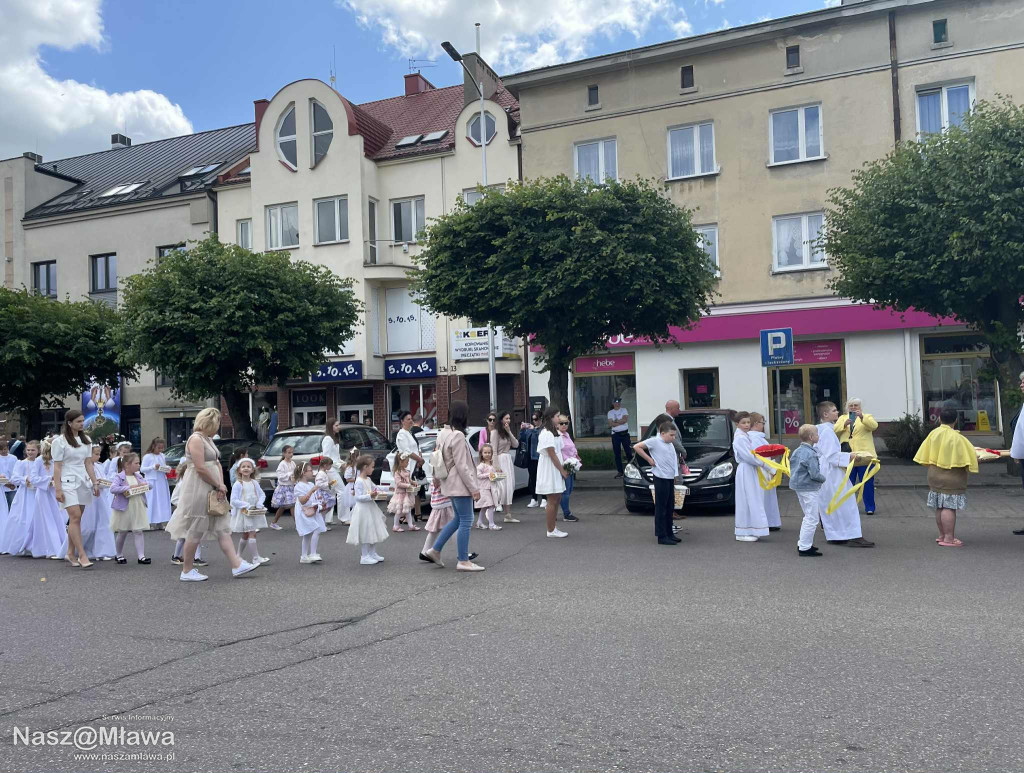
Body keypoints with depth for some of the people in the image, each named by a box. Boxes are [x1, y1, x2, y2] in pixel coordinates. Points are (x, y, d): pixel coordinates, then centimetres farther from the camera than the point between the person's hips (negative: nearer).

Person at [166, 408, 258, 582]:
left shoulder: (208, 439, 16)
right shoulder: (196, 439, -14)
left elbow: (217, 464, 14)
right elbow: (200, 468, -21)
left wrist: (221, 485, -1)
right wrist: (218, 485, -13)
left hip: (212, 491, 10)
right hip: (198, 491, -10)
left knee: (222, 528, 5)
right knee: (195, 532, 0)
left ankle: (237, 565, 4)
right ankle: (187, 571, 11)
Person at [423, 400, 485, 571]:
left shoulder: (443, 433, 8)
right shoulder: (458, 436, -20)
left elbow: (440, 458, 14)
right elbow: (461, 466, -21)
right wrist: (474, 488, -16)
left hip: (451, 484, 10)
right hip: (460, 484, -10)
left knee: (458, 519, 20)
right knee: (466, 522, -2)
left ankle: (435, 550, 21)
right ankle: (463, 562, 3)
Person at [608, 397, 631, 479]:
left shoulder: (624, 410, 7)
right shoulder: (610, 412, 7)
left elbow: (625, 419, -11)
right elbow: (610, 424, -7)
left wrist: (615, 421, -7)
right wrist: (620, 422, -11)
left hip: (625, 433, -1)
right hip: (615, 434, 1)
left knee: (628, 451, -1)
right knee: (617, 454, 2)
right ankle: (620, 471, 6)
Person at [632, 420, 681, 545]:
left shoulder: (671, 445, 14)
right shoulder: (655, 441, -8)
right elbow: (637, 447, -12)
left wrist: (675, 478, 16)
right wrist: (649, 460, -12)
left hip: (670, 478, 8)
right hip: (661, 478, -8)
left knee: (669, 507, 14)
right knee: (661, 508, -4)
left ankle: (669, 534, 23)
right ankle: (661, 536, 0)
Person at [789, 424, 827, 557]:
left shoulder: (797, 451, 7)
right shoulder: (810, 454, -22)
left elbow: (791, 462, 18)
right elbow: (814, 474, -24)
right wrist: (823, 478, -6)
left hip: (799, 487, 10)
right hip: (809, 489, -10)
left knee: (809, 517, 22)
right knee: (812, 518, -3)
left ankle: (802, 543, 28)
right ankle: (805, 548, -1)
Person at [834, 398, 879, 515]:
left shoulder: (867, 417, 11)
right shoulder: (842, 418, 16)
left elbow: (874, 426, -12)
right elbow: (835, 430, 0)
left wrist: (862, 417, -26)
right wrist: (844, 424, -18)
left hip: (864, 454, -2)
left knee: (867, 483, -1)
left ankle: (869, 507, 7)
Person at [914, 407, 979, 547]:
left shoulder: (933, 434, 2)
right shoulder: (956, 438, -15)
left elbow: (925, 456, 7)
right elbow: (971, 455, -12)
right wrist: (975, 458, 8)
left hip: (934, 476, 7)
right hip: (951, 479, -7)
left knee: (939, 507, 13)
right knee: (949, 508, -6)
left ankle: (942, 535, 22)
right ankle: (949, 539, -5)